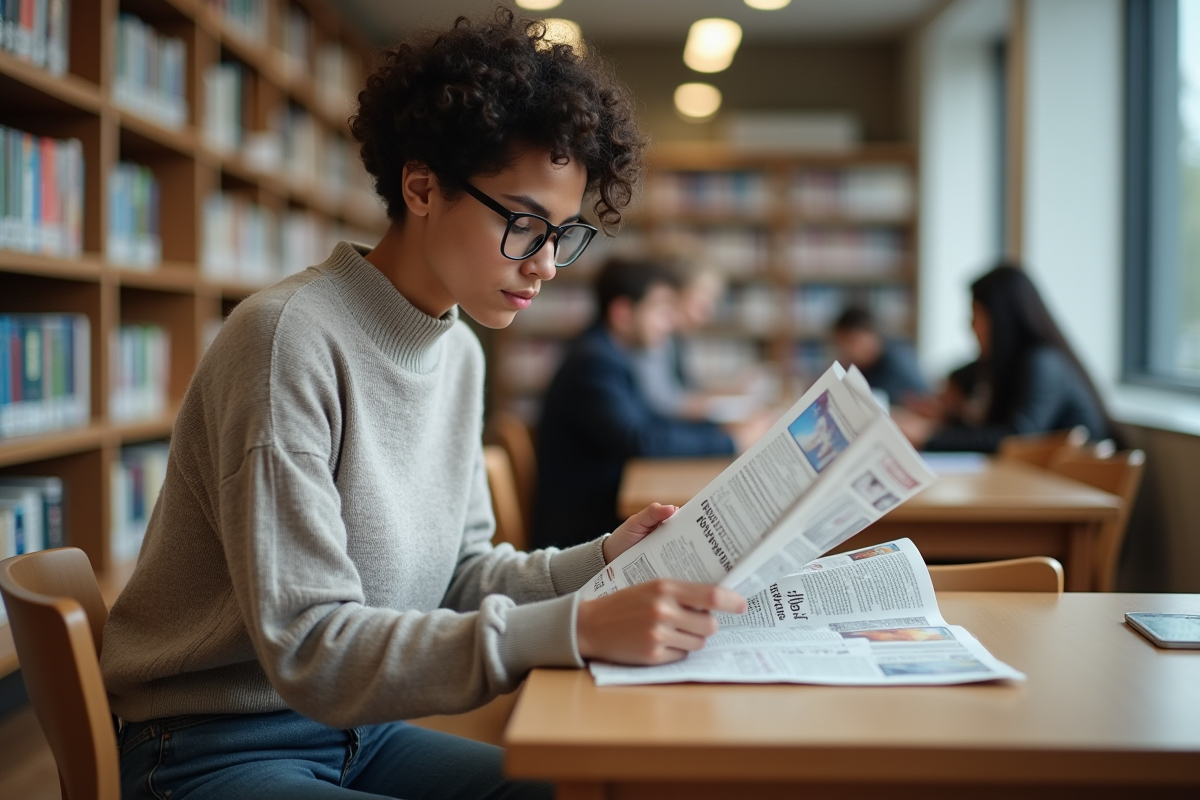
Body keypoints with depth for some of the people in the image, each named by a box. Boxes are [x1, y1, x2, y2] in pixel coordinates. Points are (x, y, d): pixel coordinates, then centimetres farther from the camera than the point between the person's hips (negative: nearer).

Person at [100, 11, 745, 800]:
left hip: (360, 730, 7)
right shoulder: (289, 340, -21)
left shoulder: (461, 354, 4)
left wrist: (602, 561, -8)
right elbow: (309, 649, -25)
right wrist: (574, 629, -32)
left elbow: (459, 576, 9)